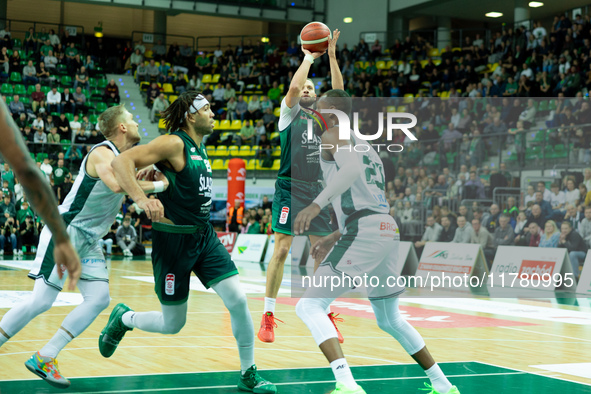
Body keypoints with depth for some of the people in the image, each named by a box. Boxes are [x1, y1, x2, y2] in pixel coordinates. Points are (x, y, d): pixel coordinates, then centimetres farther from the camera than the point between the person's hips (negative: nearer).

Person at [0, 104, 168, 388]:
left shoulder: (126, 159, 12)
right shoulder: (102, 153, -17)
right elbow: (116, 184, -36)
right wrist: (158, 185, -29)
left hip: (89, 241, 9)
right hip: (65, 230, -9)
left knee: (99, 298, -3)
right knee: (41, 300, -12)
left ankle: (43, 359, 2)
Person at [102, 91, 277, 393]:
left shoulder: (200, 147, 10)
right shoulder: (174, 143, -15)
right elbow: (121, 161, -24)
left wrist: (157, 170, 3)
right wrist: (141, 199, -38)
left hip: (204, 235, 7)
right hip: (174, 239, -7)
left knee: (238, 302, -4)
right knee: (173, 324, 2)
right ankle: (124, 318, 32)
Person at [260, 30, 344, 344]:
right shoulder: (289, 111, 5)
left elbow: (339, 89, 2)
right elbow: (294, 86, -14)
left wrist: (331, 54, -2)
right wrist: (309, 57, -2)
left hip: (318, 191, 4)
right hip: (291, 189, -4)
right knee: (281, 250, -8)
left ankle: (325, 317, 13)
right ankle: (267, 317, -3)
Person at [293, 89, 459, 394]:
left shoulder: (332, 136, 1)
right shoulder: (364, 145, 29)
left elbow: (352, 167, -22)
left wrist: (317, 204, -28)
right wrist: (333, 239, 33)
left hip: (364, 232, -9)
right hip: (388, 230, 9)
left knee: (309, 305, -10)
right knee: (389, 319, 25)